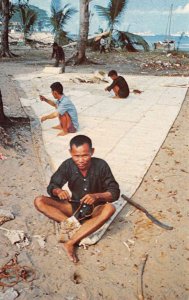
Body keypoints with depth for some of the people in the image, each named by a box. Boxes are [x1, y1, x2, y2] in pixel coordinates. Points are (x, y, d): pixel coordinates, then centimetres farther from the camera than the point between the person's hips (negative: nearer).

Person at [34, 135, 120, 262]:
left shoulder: (101, 165, -18)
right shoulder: (68, 165, -14)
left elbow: (115, 192, -15)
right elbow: (52, 186, -5)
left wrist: (97, 196, -35)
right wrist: (58, 191, -30)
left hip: (94, 209, -2)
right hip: (74, 206, 2)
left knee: (110, 208, -37)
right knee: (39, 201, -17)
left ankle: (70, 243, -37)